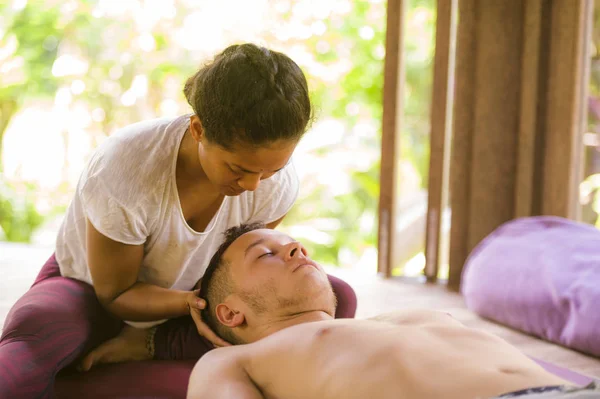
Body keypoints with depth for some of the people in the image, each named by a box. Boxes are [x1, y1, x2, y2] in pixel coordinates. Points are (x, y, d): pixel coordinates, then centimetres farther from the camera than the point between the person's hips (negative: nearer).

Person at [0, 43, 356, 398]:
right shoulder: (124, 168, -34)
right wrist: (190, 302, -38)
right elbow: (114, 293, -18)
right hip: (88, 290, -5)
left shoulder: (279, 182, -23)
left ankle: (152, 346, -15)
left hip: (189, 294, 5)